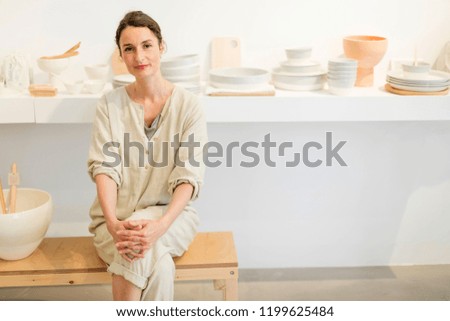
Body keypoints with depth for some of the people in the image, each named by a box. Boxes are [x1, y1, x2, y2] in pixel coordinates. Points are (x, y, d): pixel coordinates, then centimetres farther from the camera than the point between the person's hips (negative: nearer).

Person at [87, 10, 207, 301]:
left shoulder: (189, 105, -4)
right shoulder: (110, 104, 2)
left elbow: (189, 176, -11)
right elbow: (104, 167, -8)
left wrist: (161, 225, -29)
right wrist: (112, 223, -27)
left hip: (171, 214, 0)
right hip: (117, 218, 1)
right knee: (158, 265, -31)